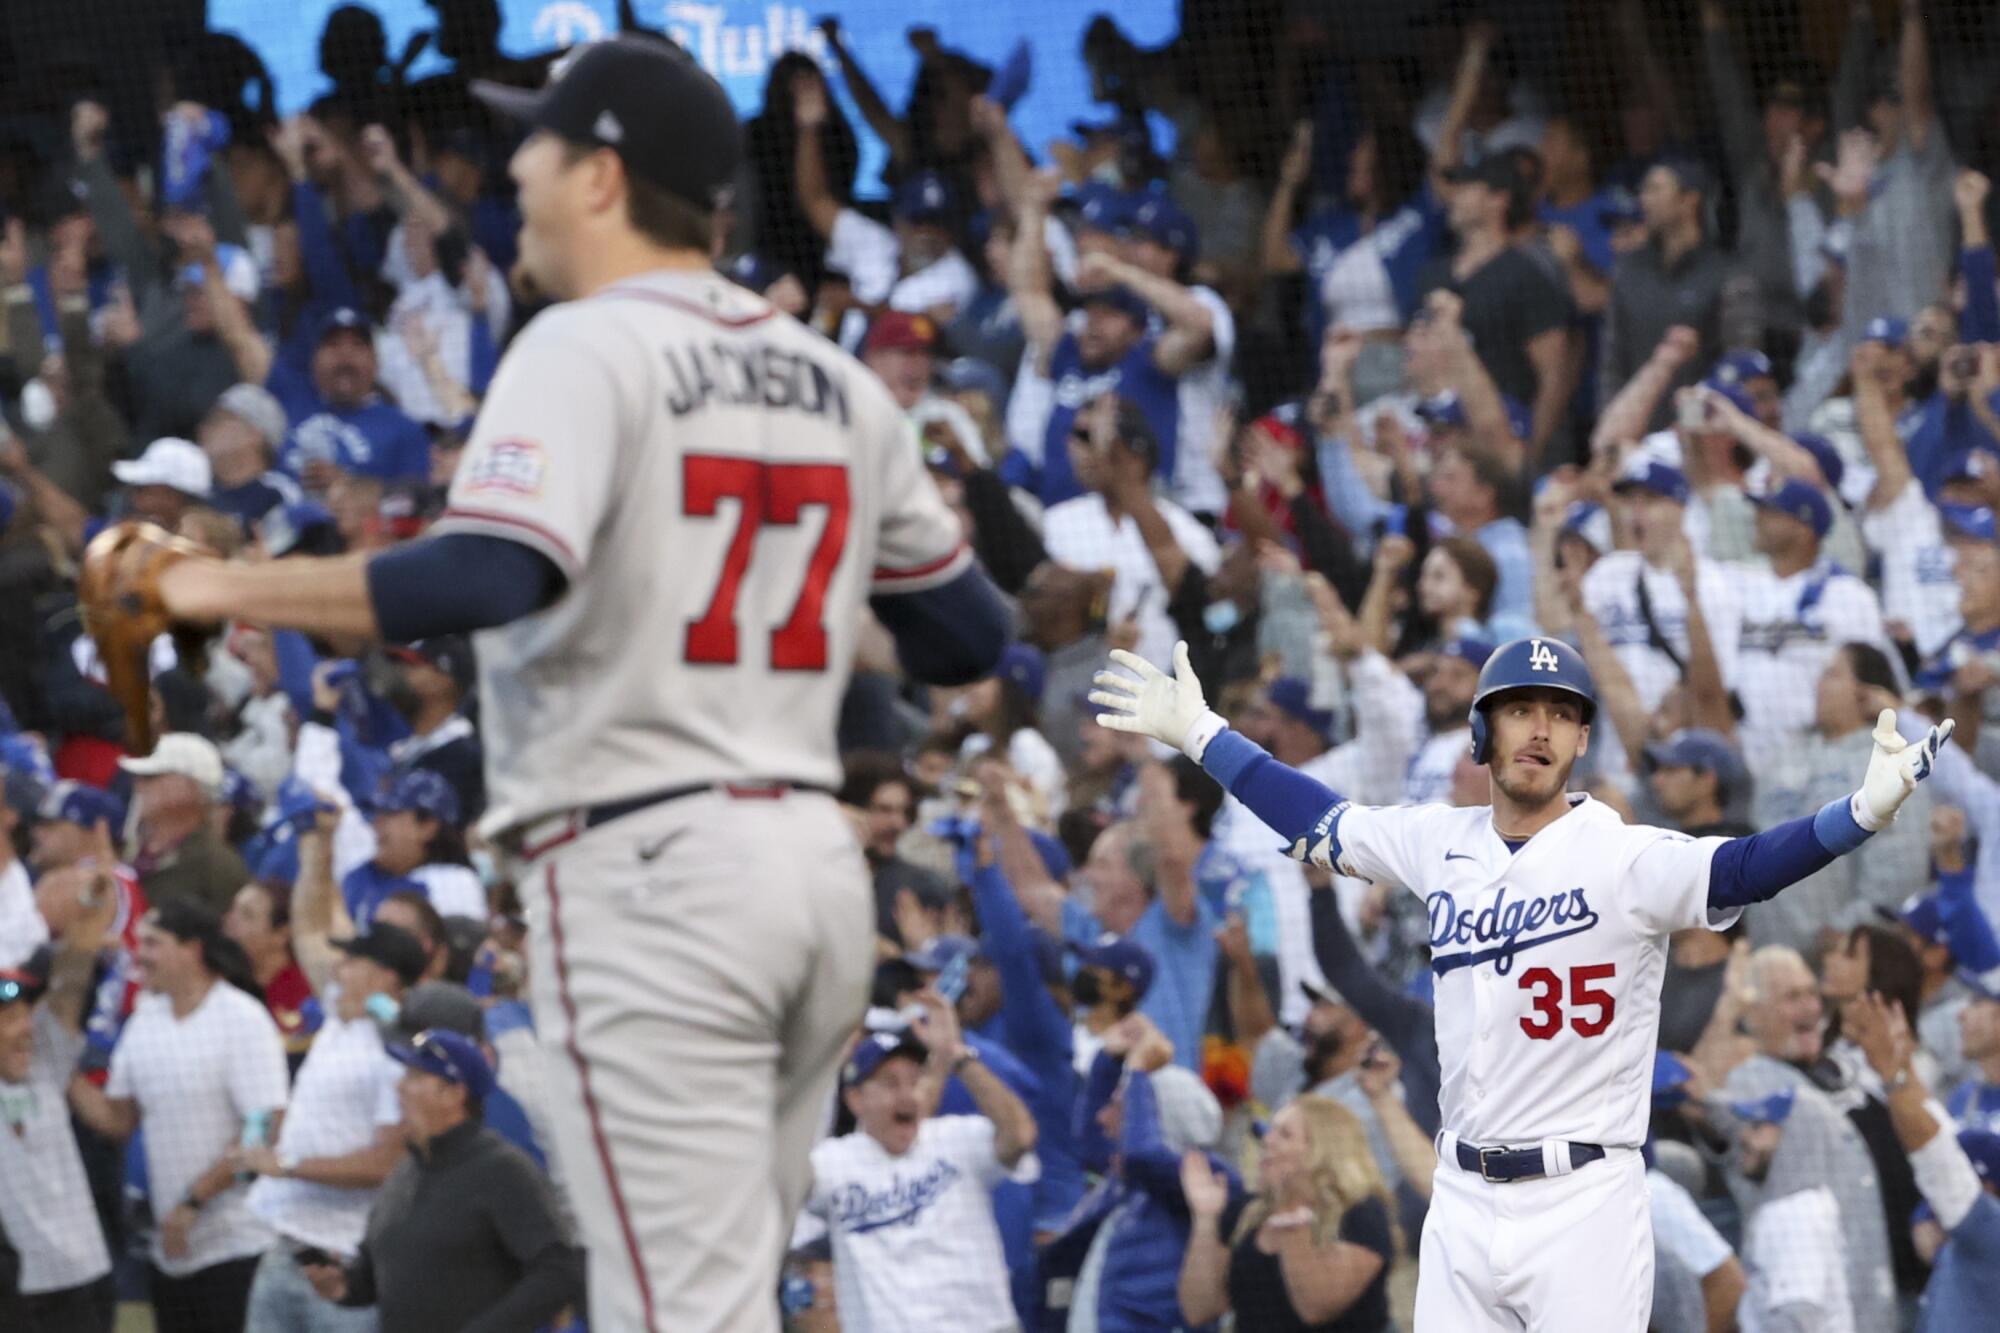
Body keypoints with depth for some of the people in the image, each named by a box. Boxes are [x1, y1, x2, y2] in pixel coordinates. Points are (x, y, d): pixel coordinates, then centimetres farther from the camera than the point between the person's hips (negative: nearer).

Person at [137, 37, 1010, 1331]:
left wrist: (230, 590, -18)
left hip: (646, 871, -8)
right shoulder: (834, 378, 14)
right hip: (816, 860, 8)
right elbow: (969, 634, 18)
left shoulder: (588, 347, -9)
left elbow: (491, 577, -24)